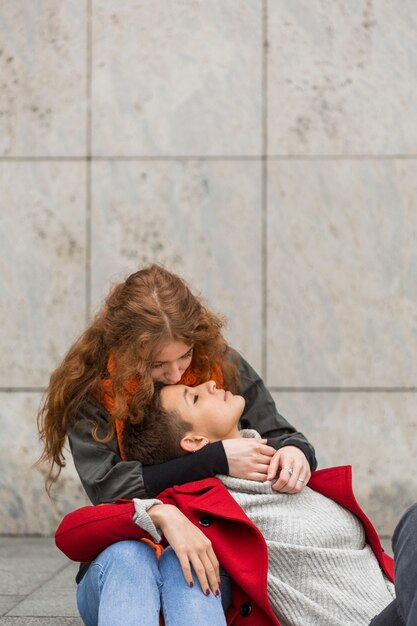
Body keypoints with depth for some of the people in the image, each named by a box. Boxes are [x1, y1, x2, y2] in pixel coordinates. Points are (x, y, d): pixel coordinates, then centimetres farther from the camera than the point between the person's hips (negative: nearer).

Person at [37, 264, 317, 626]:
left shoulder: (220, 365, -1)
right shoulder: (91, 387, -8)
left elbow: (279, 435, 6)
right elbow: (107, 488, -16)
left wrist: (294, 451, -21)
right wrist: (215, 460, -23)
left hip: (208, 553, 1)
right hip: (118, 556, -1)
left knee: (183, 567, -34)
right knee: (127, 558, -36)